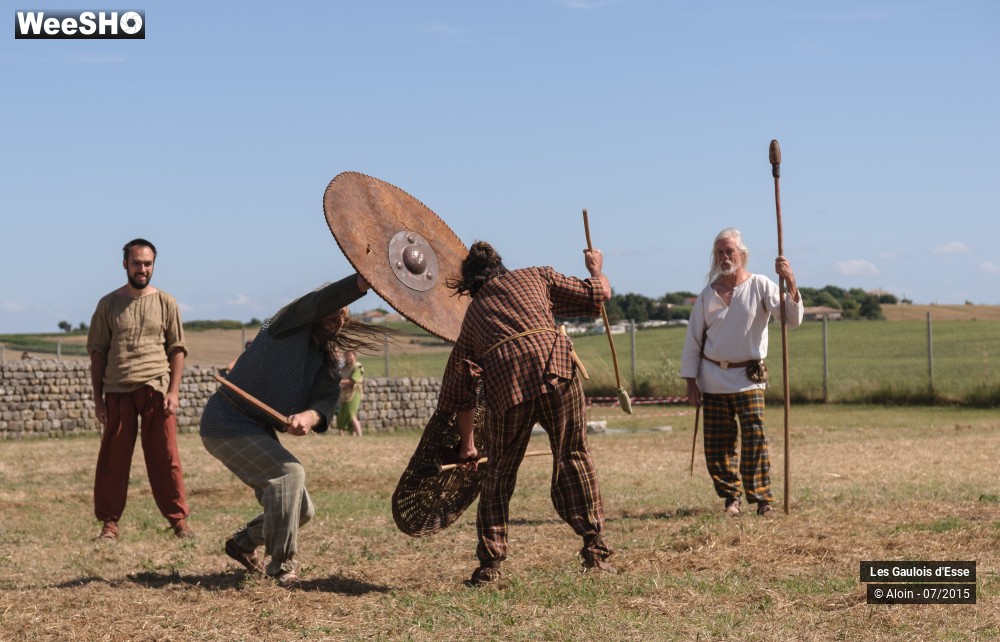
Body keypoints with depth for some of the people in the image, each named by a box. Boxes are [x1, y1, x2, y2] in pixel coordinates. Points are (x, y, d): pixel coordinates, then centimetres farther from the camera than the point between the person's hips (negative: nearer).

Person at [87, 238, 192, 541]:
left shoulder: (166, 303, 9)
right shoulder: (108, 304, 9)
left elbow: (177, 349, 8)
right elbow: (97, 352, 10)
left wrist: (173, 391, -2)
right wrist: (97, 397, 5)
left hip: (156, 390, -1)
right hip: (118, 391, 1)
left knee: (165, 458, 0)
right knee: (113, 458, 2)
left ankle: (178, 520, 6)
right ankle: (109, 523, 9)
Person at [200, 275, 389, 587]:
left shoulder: (326, 366, 8)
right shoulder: (290, 323, -9)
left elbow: (326, 402, -13)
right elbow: (327, 298, -28)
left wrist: (310, 416, -37)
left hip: (259, 432, 8)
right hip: (226, 422, -8)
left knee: (301, 510, 9)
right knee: (289, 472, -27)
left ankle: (242, 543, 34)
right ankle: (281, 567, -20)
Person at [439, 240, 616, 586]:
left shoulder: (473, 315, 29)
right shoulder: (535, 276, 24)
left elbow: (460, 390, 29)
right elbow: (598, 293, 22)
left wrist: (467, 444, 37)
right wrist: (596, 267, 45)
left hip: (506, 383, 1)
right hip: (556, 368, -1)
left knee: (499, 473, 16)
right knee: (573, 458, 13)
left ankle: (490, 564, 13)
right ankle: (595, 551, 10)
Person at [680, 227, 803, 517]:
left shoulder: (760, 286, -3)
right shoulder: (708, 295, 5)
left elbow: (793, 318, -15)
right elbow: (693, 339, 9)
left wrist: (790, 282, -30)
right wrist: (690, 381, 5)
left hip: (749, 378, -3)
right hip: (713, 379, 3)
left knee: (755, 438, -12)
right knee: (718, 443, 3)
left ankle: (762, 498, -6)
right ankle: (731, 497, 15)